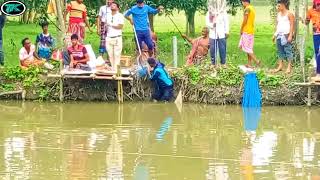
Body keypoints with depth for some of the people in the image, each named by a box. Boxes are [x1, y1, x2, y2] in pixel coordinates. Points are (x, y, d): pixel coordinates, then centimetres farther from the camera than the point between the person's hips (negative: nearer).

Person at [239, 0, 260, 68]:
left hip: (246, 31, -9)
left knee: (247, 48, -7)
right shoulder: (252, 9, 14)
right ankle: (249, 63, 11)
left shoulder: (247, 9, -15)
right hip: (251, 31, 9)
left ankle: (256, 61, -15)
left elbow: (245, 21, -16)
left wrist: (241, 29, -4)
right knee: (249, 48, 11)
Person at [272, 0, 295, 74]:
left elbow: (292, 25, -10)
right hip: (279, 35, 7)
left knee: (288, 51, -7)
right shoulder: (279, 14, 15)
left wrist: (290, 35, -17)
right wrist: (275, 35, 15)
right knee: (280, 51, 9)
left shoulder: (289, 14, -6)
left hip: (286, 35, -7)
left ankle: (289, 67, -6)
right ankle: (280, 66, 13)